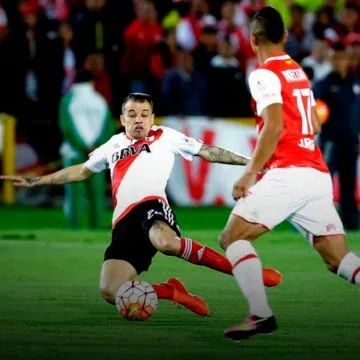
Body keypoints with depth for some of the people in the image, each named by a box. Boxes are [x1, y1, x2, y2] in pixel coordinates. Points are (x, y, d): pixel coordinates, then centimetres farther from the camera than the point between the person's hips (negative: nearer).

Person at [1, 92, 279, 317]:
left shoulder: (166, 137, 16)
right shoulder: (114, 145, 27)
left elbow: (207, 152, 18)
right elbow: (82, 171, 39)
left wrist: (248, 161, 11)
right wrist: (35, 181, 39)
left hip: (151, 205, -4)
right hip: (124, 224, 4)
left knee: (164, 241, -43)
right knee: (111, 292, -18)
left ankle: (241, 268, -29)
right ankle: (172, 291, 5)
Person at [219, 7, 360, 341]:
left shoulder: (264, 74, -4)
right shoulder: (299, 72, 20)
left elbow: (274, 127, -16)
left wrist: (249, 174, -14)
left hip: (287, 173, -7)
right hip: (318, 175, 8)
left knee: (233, 237, -1)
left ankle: (260, 314, -17)